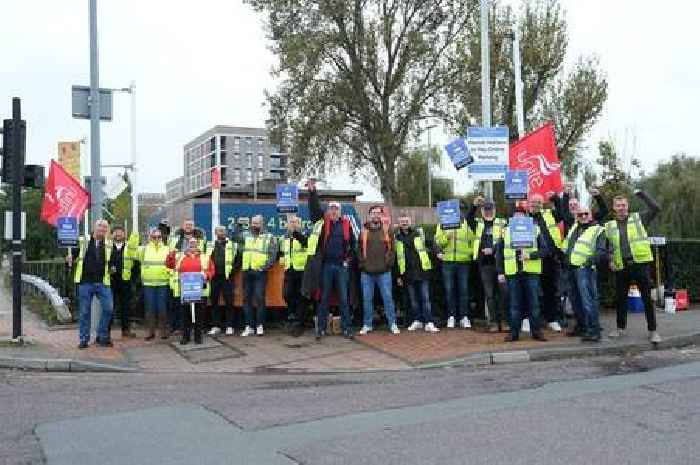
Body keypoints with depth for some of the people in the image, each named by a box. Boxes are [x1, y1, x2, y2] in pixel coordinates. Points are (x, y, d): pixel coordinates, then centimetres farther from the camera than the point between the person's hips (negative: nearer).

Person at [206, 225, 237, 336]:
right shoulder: (210, 245, 13)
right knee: (214, 302, 5)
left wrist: (232, 269, -7)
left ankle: (229, 326, 4)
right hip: (214, 277, 3)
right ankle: (216, 326, 12)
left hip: (227, 277, -3)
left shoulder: (232, 244, 4)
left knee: (229, 301, -2)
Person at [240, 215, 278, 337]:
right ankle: (249, 326, 9)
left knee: (259, 298, -10)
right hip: (247, 272, 4)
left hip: (260, 272, -4)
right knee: (247, 299, 4)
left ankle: (260, 325, -3)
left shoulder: (269, 238, 5)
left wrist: (266, 266, -11)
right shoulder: (245, 237, 19)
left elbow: (273, 255, -2)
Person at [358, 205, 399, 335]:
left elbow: (392, 248, 5)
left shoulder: (386, 230, 7)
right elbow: (359, 249, 9)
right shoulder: (364, 230, 9)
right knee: (367, 299, 5)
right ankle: (367, 325, 13)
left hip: (384, 271, -1)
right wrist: (362, 263, -2)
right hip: (367, 272, 1)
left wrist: (388, 262, -6)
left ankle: (392, 324, 5)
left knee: (388, 297, -1)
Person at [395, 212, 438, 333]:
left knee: (425, 298, -4)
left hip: (422, 270, -2)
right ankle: (417, 321, 21)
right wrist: (399, 275, 8)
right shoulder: (397, 237, 7)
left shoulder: (419, 232, 3)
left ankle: (429, 323, -4)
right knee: (413, 299, 10)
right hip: (408, 273, 2)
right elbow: (396, 257, 10)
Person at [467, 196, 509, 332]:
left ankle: (504, 320, 7)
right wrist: (474, 205, -21)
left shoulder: (501, 223, 5)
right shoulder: (478, 223, 12)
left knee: (503, 292, -3)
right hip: (484, 263, 2)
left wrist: (493, 249, -16)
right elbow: (469, 218, -7)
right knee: (489, 294, 5)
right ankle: (493, 322, 9)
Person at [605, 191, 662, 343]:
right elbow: (607, 246, 15)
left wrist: (641, 194, -3)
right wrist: (610, 260, -1)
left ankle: (652, 330, 7)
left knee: (647, 298, -1)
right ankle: (620, 328, 24)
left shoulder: (638, 218, 6)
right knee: (621, 299, 10)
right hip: (621, 267, 3)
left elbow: (656, 208, -2)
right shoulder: (610, 225, 11)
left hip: (640, 264, -2)